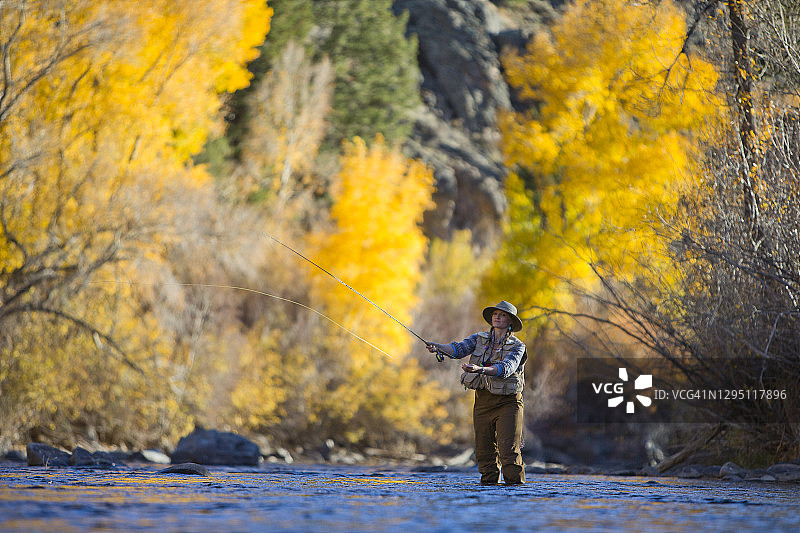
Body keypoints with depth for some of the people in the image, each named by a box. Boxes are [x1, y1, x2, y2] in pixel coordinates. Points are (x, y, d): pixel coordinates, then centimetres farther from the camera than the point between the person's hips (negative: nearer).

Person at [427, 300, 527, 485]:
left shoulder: (517, 347, -4)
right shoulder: (479, 339, 8)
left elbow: (506, 368, -22)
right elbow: (459, 349, -8)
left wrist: (480, 369, -38)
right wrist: (438, 347, -28)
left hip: (507, 402, -4)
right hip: (483, 401, 4)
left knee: (509, 451, -10)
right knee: (484, 451, 6)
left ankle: (516, 483, -2)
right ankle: (489, 481, 19)